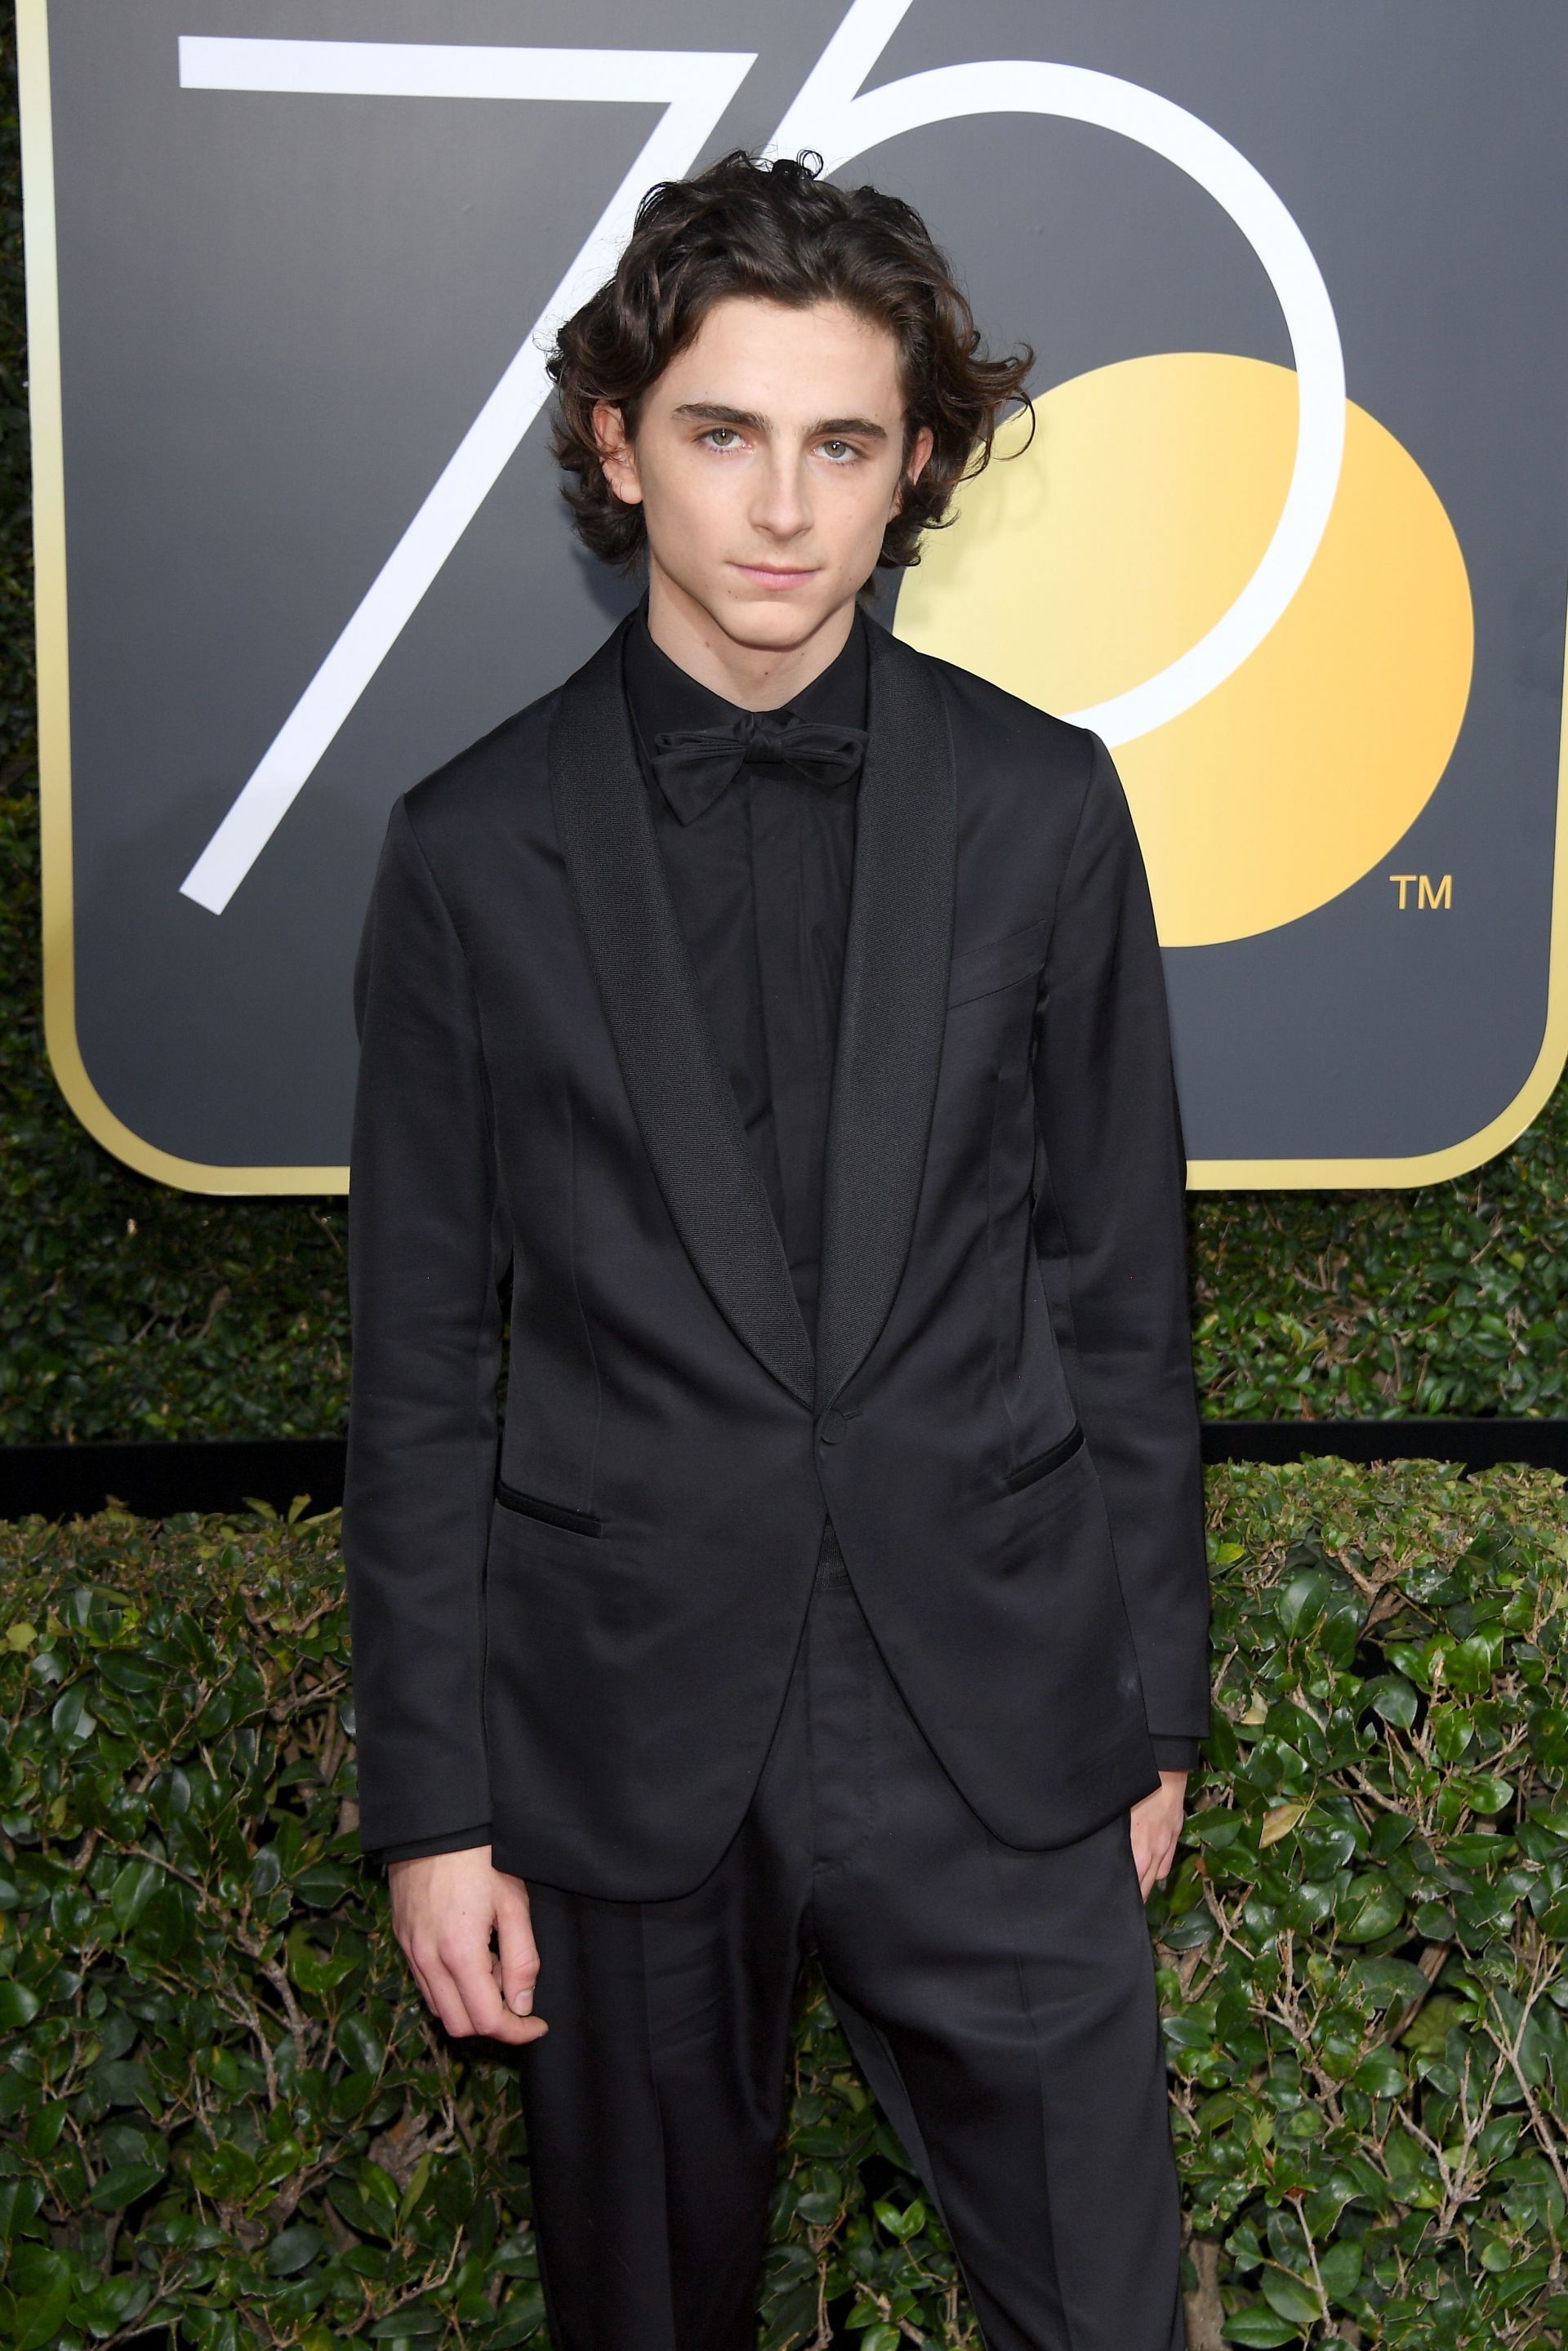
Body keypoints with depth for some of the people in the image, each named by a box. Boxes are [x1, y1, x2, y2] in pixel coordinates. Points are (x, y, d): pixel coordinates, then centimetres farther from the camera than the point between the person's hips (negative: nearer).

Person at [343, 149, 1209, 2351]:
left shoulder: (1041, 808, -2)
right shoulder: (475, 850, -4)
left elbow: (1122, 1287, 3)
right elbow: (421, 1362, -1)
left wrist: (1152, 1707, 6)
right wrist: (432, 1799, 0)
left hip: (997, 1748, 1)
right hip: (623, 1737, 0)